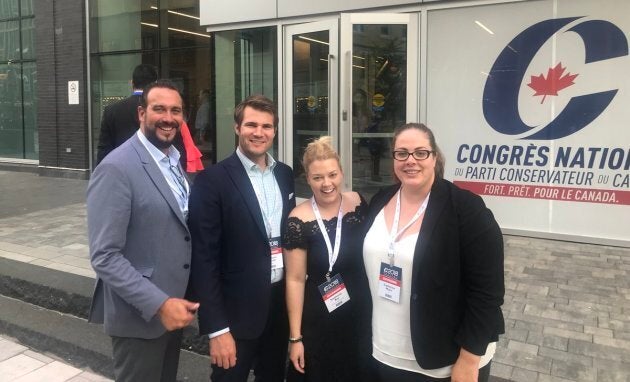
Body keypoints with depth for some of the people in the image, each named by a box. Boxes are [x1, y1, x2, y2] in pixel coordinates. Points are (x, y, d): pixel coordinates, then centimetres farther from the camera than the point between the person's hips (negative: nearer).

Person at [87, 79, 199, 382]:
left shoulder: (174, 161, 7)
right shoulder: (116, 169, -19)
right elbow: (104, 256, -22)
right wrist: (158, 304, -25)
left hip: (173, 307, 8)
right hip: (140, 315, -7)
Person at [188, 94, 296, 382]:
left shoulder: (285, 174, 6)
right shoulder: (213, 180, -13)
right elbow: (204, 258, -15)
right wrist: (216, 328, -17)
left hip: (282, 301, 6)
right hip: (237, 310, -5)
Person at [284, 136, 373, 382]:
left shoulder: (359, 204, -5)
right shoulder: (299, 221, -16)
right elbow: (295, 280, -13)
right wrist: (295, 337, -10)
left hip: (362, 315, 4)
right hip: (319, 323, -3)